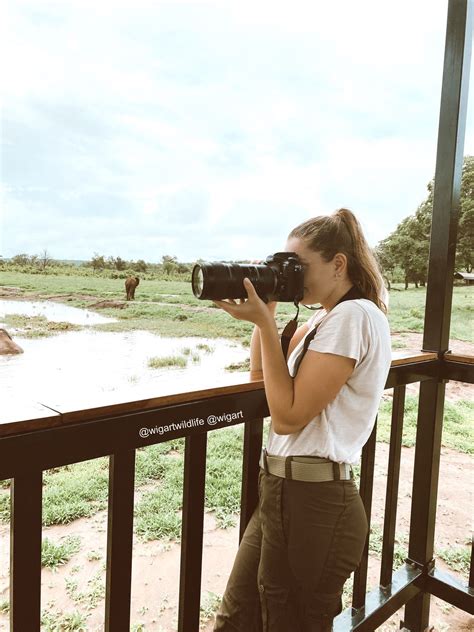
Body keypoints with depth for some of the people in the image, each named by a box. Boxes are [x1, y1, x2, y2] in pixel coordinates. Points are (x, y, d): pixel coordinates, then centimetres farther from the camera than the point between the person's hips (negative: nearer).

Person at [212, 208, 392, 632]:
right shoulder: (324, 317, 13)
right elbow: (260, 372, 17)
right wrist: (266, 309, 5)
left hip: (312, 504, -9)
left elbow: (288, 416, -20)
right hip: (282, 489, 9)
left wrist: (264, 322, -18)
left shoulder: (355, 315, -17)